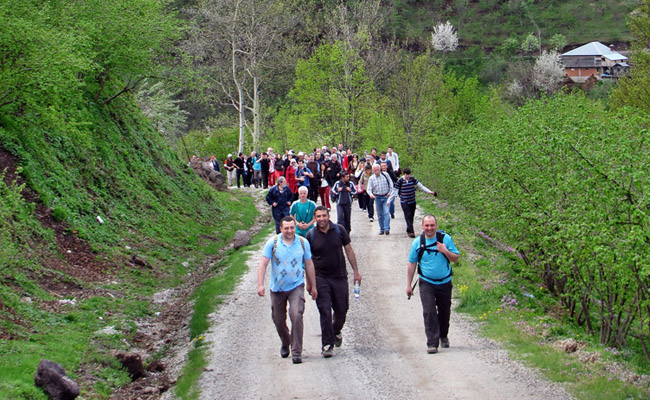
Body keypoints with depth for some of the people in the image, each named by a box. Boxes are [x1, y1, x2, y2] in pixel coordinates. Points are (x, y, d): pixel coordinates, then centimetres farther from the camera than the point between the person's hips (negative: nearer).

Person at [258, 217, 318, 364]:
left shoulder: (303, 243, 0)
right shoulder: (273, 243, -5)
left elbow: (309, 265, 10)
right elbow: (263, 264, -6)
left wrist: (313, 286, 13)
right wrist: (260, 284, -17)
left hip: (296, 286, -1)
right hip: (277, 288, 1)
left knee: (297, 315, -20)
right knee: (278, 319, 11)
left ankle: (296, 352, -15)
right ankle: (285, 344, 41)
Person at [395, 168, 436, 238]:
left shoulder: (412, 179, -1)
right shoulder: (400, 181, -10)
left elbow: (421, 186, 0)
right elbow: (396, 191, -2)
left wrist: (430, 192, -6)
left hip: (412, 201, 4)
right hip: (404, 202, -4)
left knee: (411, 216, 10)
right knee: (408, 217, -11)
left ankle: (408, 230, 24)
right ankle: (411, 232, -14)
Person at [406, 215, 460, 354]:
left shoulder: (445, 239, -3)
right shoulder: (417, 242, -2)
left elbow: (456, 259, 2)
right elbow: (412, 264, 6)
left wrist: (445, 251, -18)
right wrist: (408, 285, 5)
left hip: (444, 282, 1)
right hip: (426, 283, -1)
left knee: (444, 311, 13)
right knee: (429, 312, -13)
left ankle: (443, 336, 39)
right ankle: (432, 343, -12)